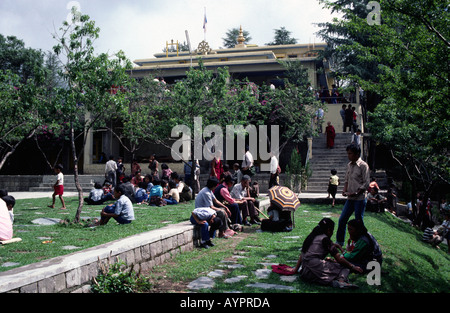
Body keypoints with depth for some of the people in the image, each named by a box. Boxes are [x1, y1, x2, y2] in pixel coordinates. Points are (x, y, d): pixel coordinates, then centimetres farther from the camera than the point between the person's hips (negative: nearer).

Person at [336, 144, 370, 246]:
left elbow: (366, 183, -12)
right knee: (342, 219, 8)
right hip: (350, 199, 7)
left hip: (359, 199, -7)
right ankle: (339, 241, 20)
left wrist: (356, 193, -18)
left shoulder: (363, 165, -10)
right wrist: (345, 190, 3)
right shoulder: (349, 165, 11)